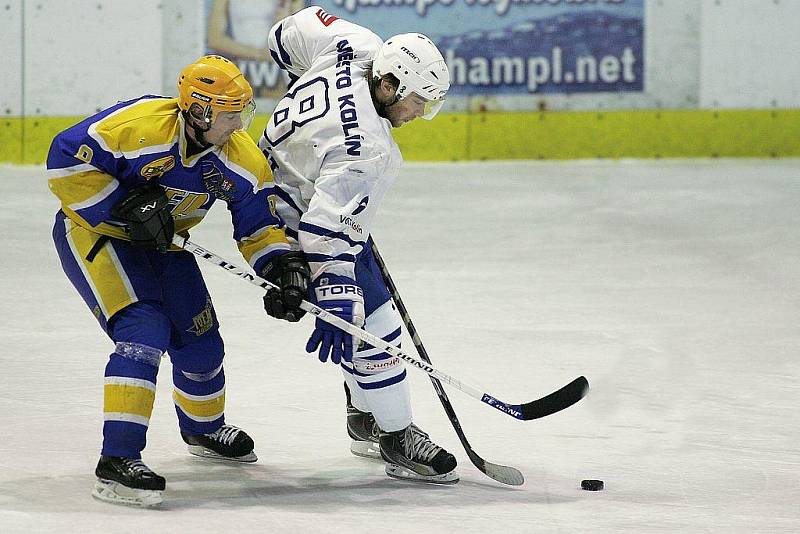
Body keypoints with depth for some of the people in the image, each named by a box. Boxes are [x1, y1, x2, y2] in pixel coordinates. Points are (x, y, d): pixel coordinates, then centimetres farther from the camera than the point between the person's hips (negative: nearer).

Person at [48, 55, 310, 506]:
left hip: (158, 243, 7)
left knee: (199, 339, 13)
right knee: (144, 330, -25)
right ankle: (117, 461, -25)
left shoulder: (241, 158, -13)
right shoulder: (139, 125, -32)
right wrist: (123, 206, -31)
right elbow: (66, 160, -27)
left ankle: (204, 429, 45)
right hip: (92, 233, -7)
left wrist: (285, 268, -20)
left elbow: (260, 226, -3)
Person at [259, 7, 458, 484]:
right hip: (300, 222, -10)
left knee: (371, 315, 18)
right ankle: (397, 440, 1)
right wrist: (335, 303, -36)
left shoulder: (360, 47, -14)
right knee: (372, 328, -10)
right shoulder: (364, 147, -35)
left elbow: (293, 32, 5)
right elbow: (326, 229, -37)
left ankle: (366, 420, 32)